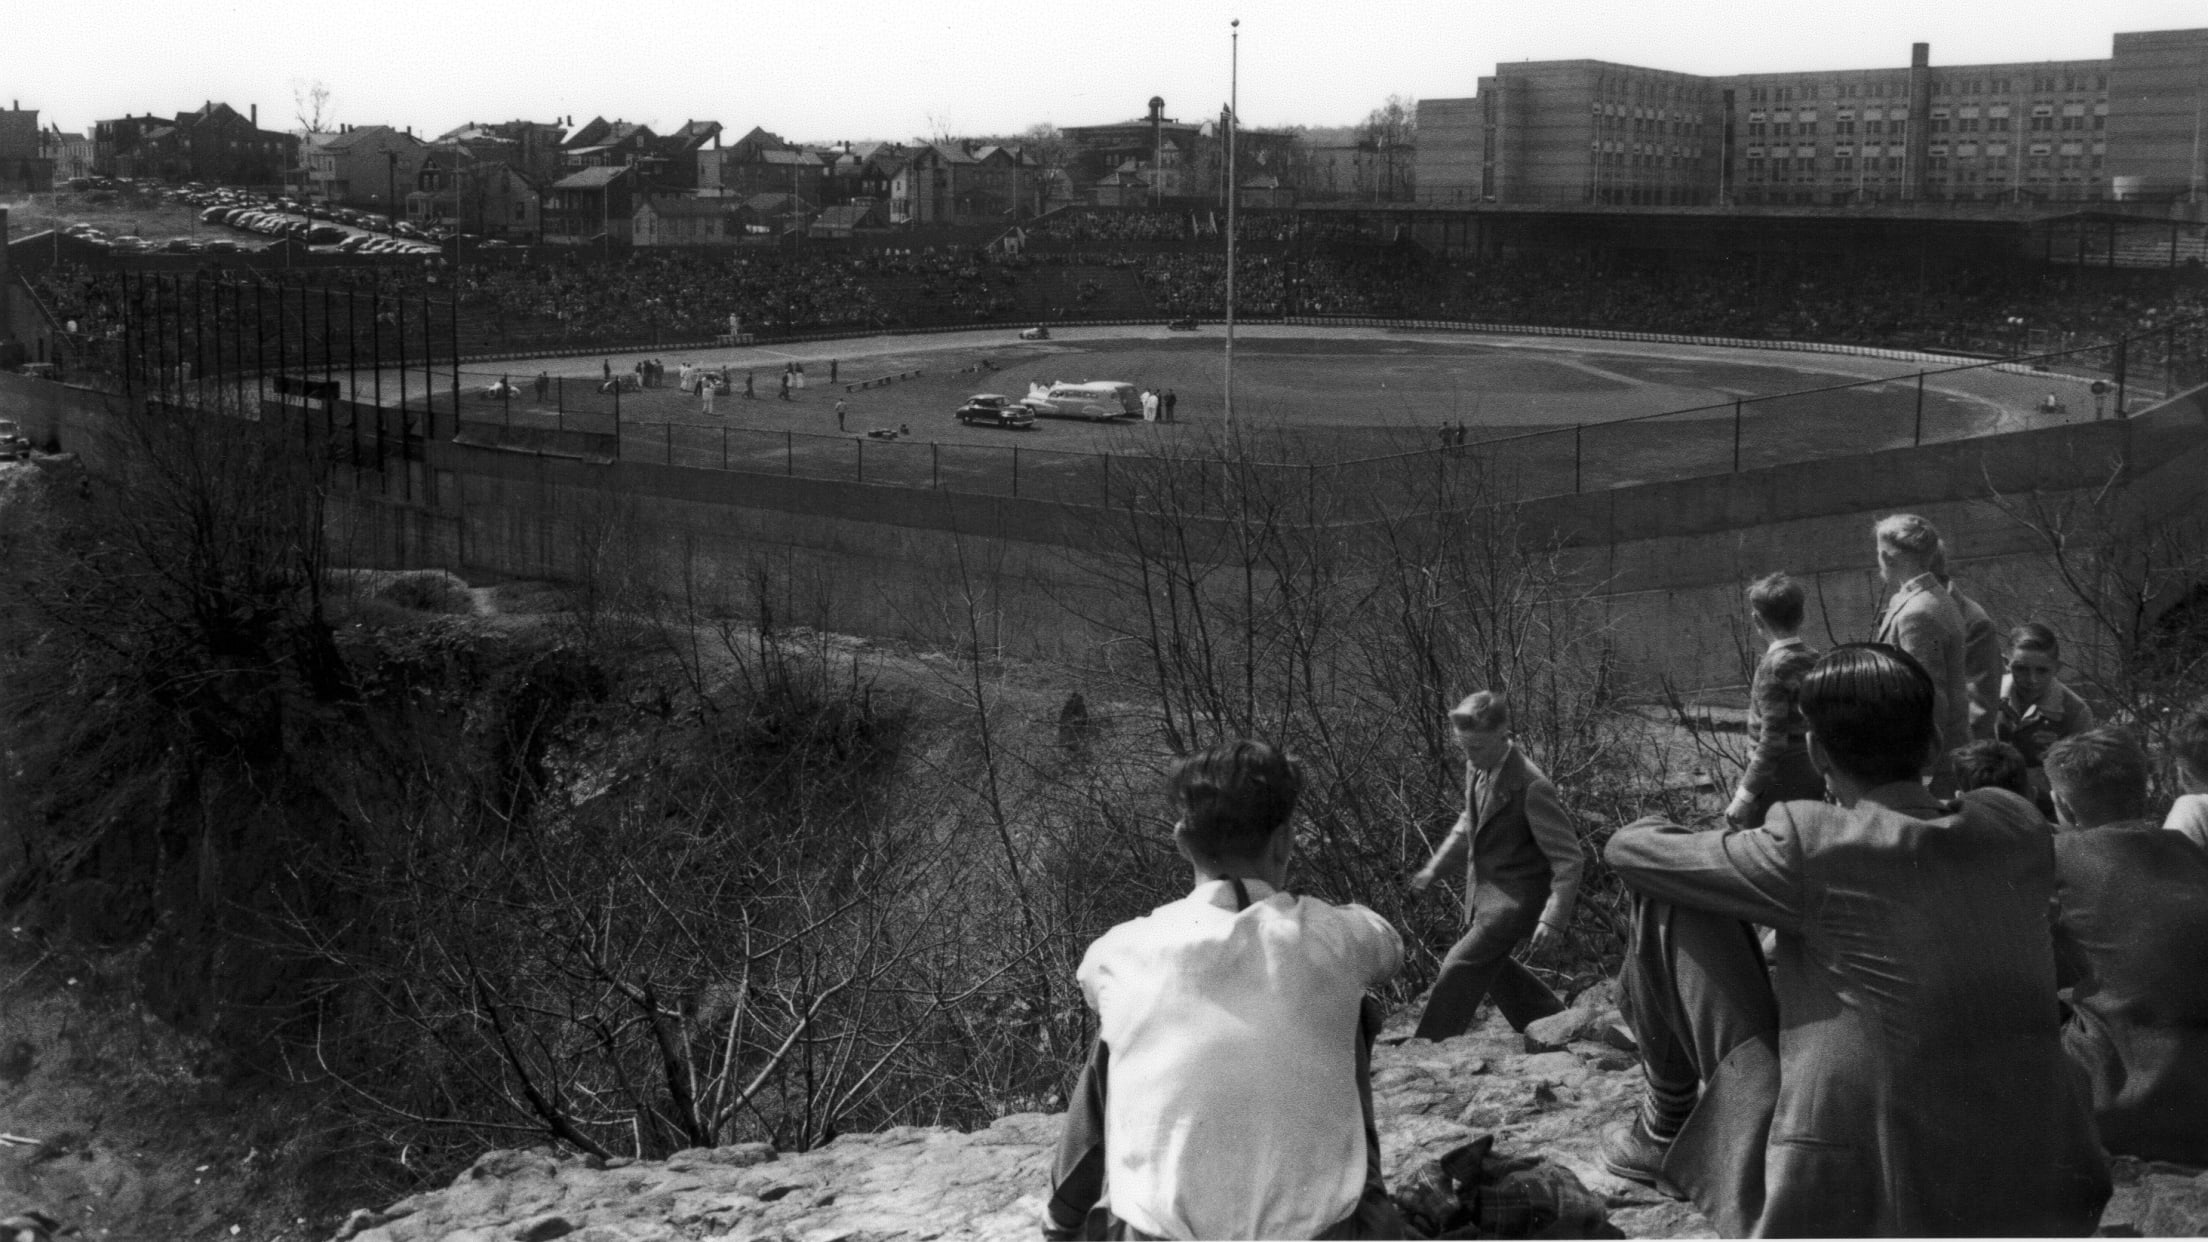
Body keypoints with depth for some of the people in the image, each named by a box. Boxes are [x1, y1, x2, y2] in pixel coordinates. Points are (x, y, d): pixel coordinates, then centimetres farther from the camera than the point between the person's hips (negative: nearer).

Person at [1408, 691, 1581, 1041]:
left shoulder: (1531, 786, -27)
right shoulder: (1477, 766, -3)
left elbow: (1568, 860, -23)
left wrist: (1553, 918, -32)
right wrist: (1436, 867, 8)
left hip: (1515, 896, -9)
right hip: (1483, 887, 9)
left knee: (1461, 966, -12)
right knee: (1490, 966, 22)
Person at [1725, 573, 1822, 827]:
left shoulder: (1774, 666, -16)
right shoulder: (1813, 660, 6)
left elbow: (1773, 739, -20)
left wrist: (1745, 795, -18)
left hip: (1777, 784, -8)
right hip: (1812, 782, 8)